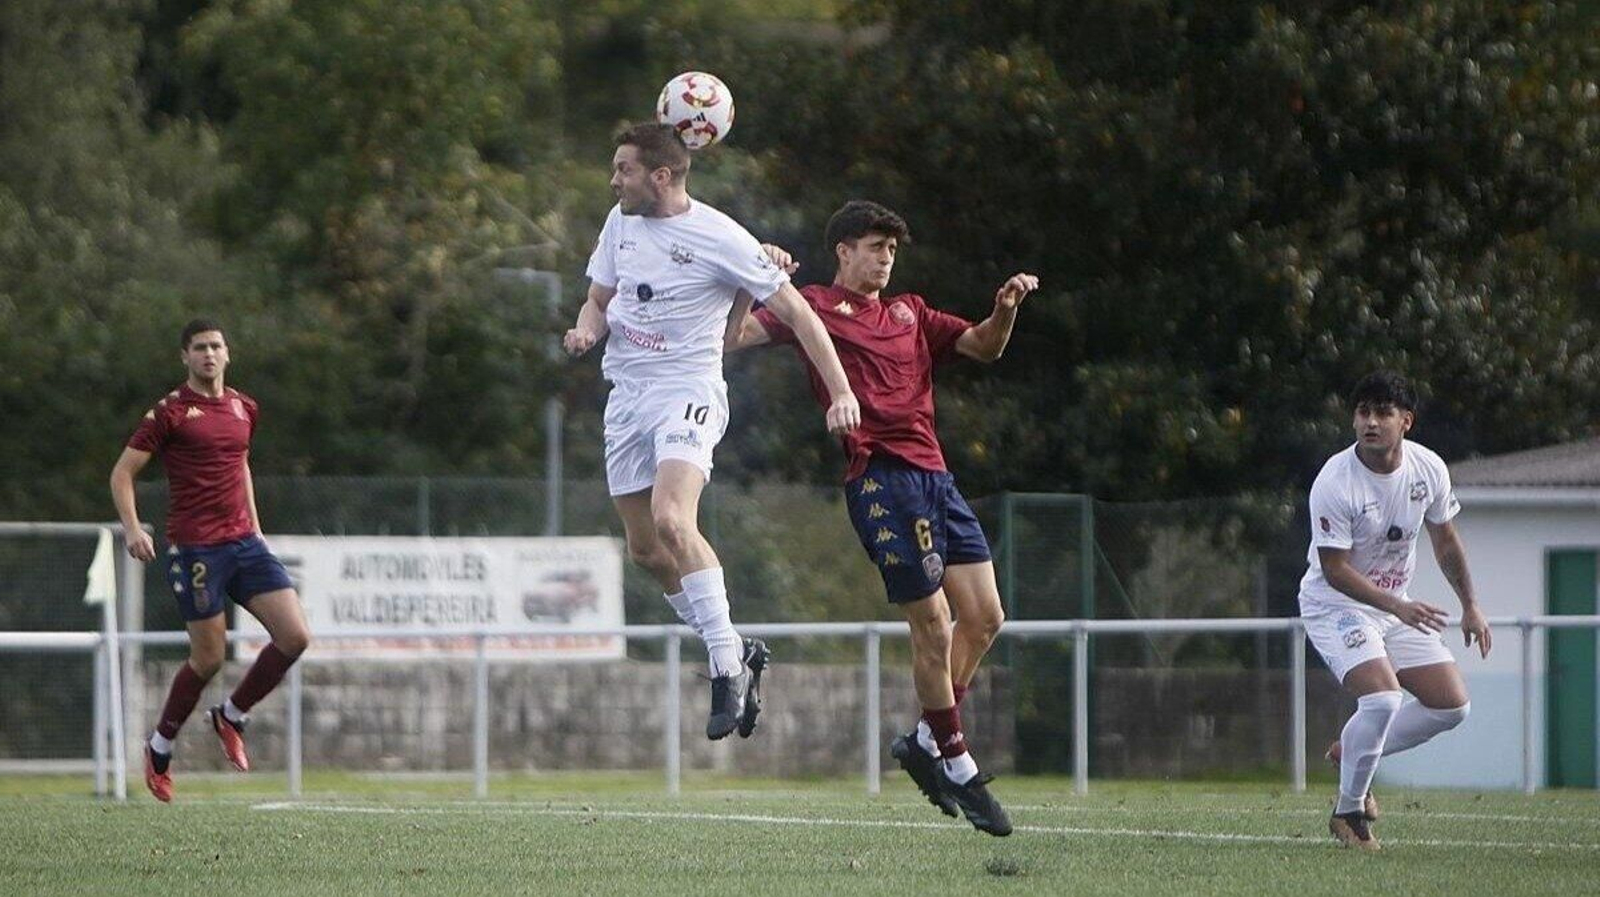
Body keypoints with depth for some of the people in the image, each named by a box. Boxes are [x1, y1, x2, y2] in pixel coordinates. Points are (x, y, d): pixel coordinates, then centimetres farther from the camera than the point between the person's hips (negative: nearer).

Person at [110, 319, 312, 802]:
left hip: (244, 543, 6)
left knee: (295, 637, -7)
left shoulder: (243, 407, 13)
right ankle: (160, 748, 19)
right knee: (209, 659, -3)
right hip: (195, 549, -6)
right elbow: (122, 473, -3)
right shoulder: (171, 411, -5)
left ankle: (231, 716, 15)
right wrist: (132, 528, -16)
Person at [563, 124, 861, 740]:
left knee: (671, 521, -29)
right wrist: (587, 329, -3)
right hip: (626, 393, 7)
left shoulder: (719, 238, -11)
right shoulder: (621, 222, 9)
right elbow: (599, 298, 22)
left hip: (687, 392, -7)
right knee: (645, 549, 5)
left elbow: (795, 312, -7)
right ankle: (738, 651, 21)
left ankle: (727, 667, -23)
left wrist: (841, 391, -13)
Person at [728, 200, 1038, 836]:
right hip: (880, 478, -7)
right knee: (933, 627, -7)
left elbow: (982, 346, 22)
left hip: (934, 474, 7)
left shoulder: (910, 313, 24)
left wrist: (1006, 310, 4)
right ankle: (957, 768, 5)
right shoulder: (816, 307, 6)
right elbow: (734, 337, 0)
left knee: (985, 617, 2)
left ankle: (925, 741, 18)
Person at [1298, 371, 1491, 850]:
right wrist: (1399, 608, -32)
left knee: (1452, 704, -1)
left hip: (1399, 605, 7)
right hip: (1334, 605, -7)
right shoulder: (1334, 482, -25)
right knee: (1382, 697, -27)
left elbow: (1445, 540, 11)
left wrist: (1469, 605, 13)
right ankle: (1348, 811, -9)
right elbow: (1335, 568, -23)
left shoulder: (1428, 469, -7)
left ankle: (1349, 751, 17)